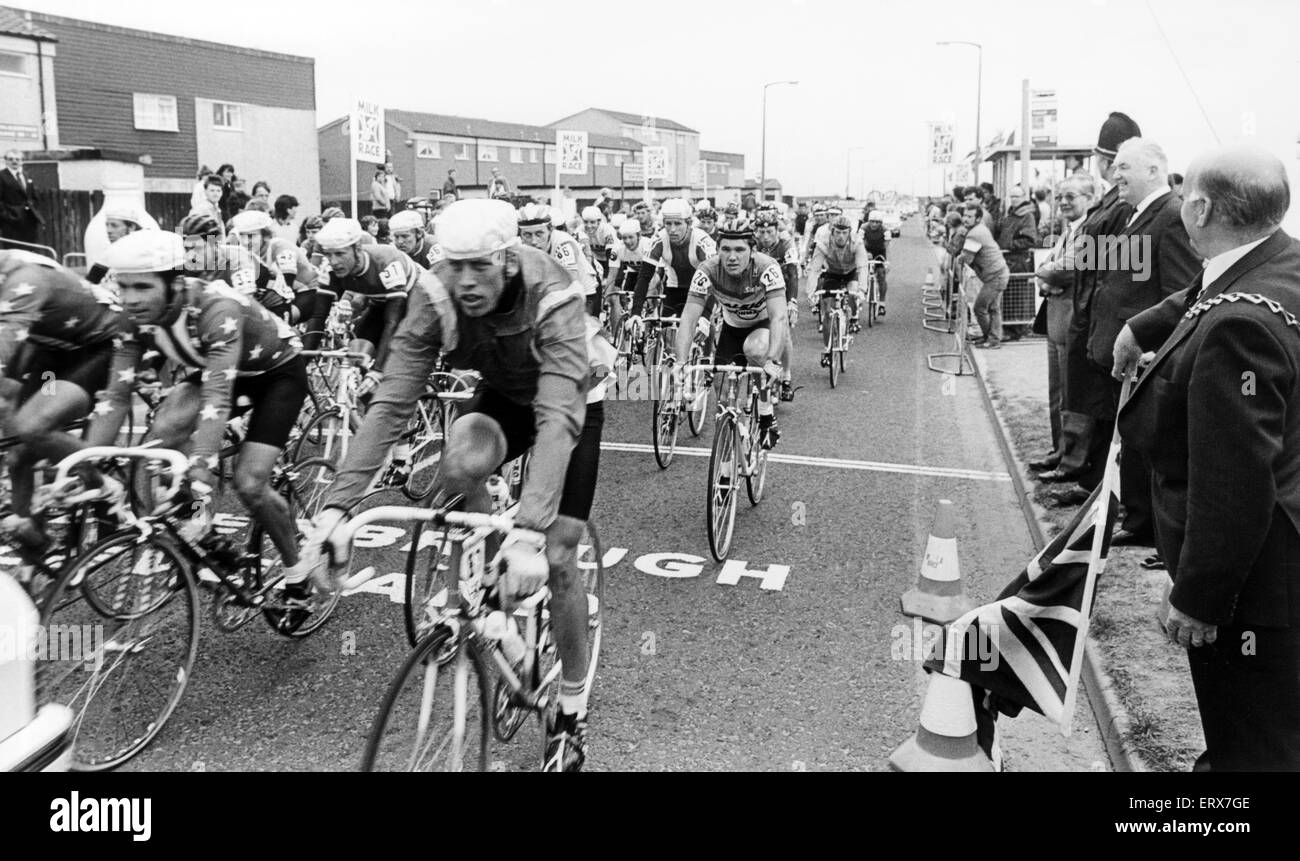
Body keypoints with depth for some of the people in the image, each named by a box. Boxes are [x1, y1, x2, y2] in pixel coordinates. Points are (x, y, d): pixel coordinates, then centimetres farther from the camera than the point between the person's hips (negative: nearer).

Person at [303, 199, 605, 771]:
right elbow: (391, 402, -30)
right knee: (460, 464, -33)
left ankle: (572, 709, 15)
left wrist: (529, 531, -59)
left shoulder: (553, 299, -37)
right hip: (503, 396, 3)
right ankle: (493, 589, -4)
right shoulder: (436, 299, -26)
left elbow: (556, 419, -48)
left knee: (558, 558, -7)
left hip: (572, 402, -3)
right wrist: (338, 504, -40)